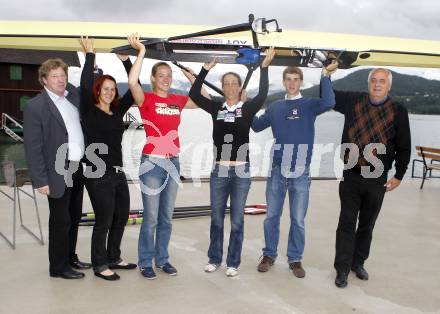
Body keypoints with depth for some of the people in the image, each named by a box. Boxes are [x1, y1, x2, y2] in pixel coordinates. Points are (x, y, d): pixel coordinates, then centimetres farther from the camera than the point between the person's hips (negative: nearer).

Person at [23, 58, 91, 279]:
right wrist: (41, 180, -15)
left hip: (78, 169, 7)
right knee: (60, 220, 4)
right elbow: (33, 148, -13)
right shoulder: (35, 107, -12)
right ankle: (58, 267, 20)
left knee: (74, 217, 18)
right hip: (58, 172, -7)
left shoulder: (73, 95, 6)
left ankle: (70, 258, 35)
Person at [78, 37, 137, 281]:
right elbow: (85, 85, -20)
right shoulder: (89, 111, -5)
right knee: (104, 221, 0)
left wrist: (126, 60, 4)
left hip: (118, 173, 7)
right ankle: (100, 265, 15)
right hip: (98, 174, -7)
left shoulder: (117, 111, 10)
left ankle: (114, 258, 30)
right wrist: (90, 55, -14)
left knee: (121, 217, 14)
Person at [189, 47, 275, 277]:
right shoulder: (216, 108, 6)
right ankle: (214, 259, 24)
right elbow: (194, 94, 0)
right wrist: (206, 69, -1)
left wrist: (264, 67, -14)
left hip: (241, 171, -2)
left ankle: (233, 263, 17)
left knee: (237, 220, 5)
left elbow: (263, 94, -13)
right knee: (216, 219, 10)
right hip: (219, 170, 2)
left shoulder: (247, 108, 2)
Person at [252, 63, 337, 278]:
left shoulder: (309, 105, -1)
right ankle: (269, 255, 24)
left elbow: (329, 102, -22)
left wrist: (325, 76, -19)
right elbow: (256, 126, 21)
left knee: (298, 220, 6)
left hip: (301, 172, -2)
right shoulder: (275, 107, 10)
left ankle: (295, 259, 19)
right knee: (271, 216, 9)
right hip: (277, 170, 3)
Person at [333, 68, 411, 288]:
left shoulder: (398, 111, -3)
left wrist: (399, 176, 0)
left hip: (377, 179, 0)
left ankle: (358, 262, 31)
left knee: (367, 224, 14)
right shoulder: (353, 101, 0)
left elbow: (404, 147, 2)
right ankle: (342, 269, 10)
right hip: (351, 175, 0)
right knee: (347, 224, 2)